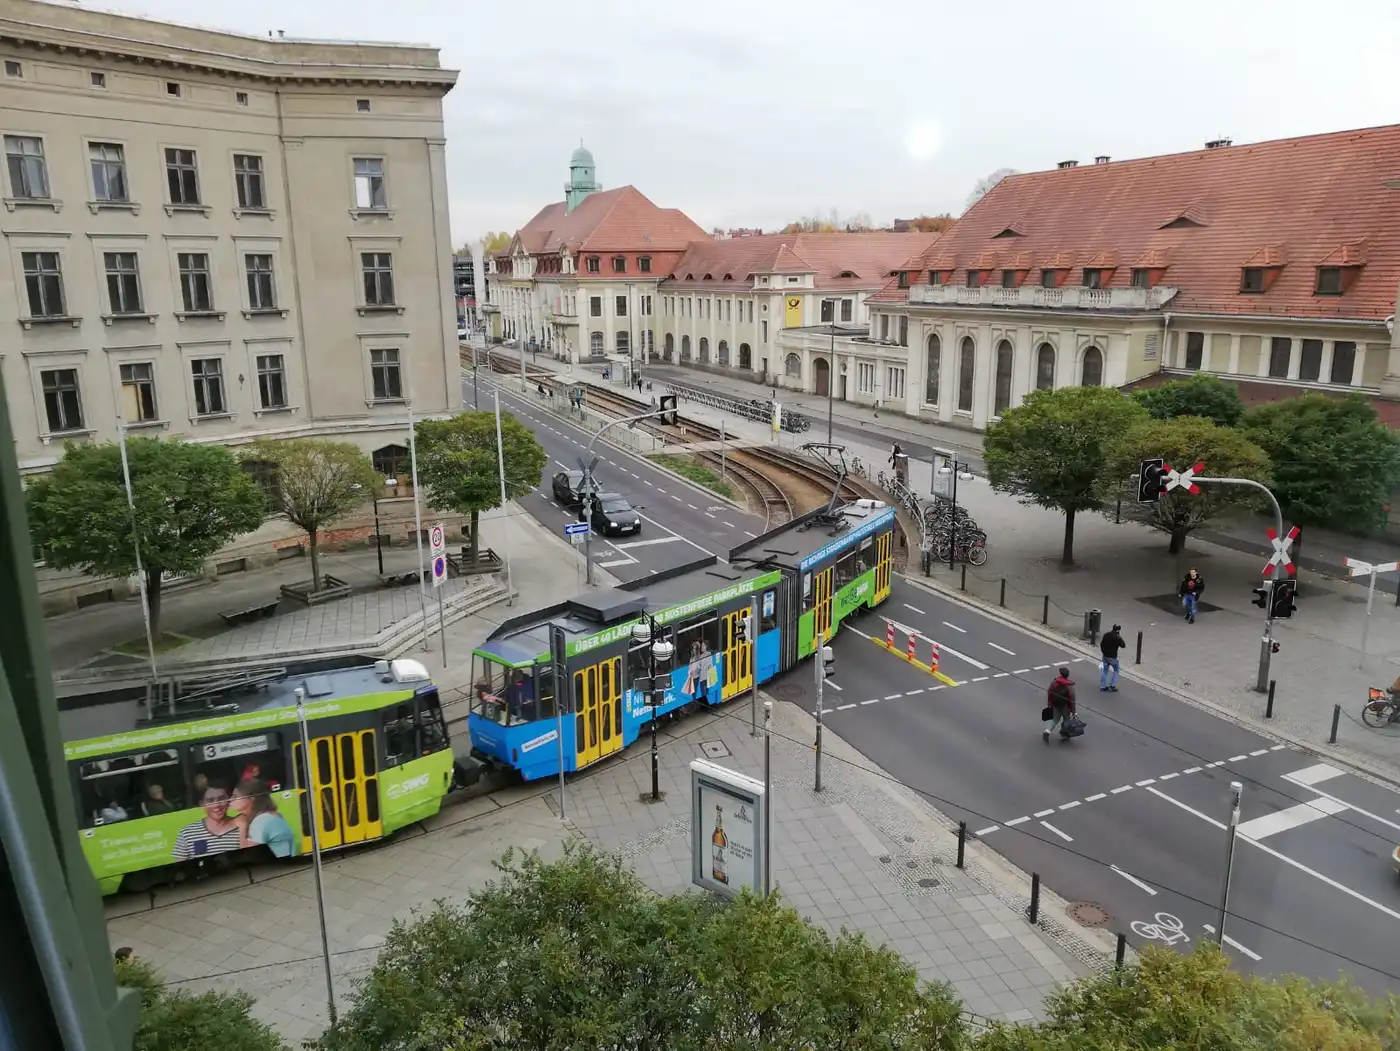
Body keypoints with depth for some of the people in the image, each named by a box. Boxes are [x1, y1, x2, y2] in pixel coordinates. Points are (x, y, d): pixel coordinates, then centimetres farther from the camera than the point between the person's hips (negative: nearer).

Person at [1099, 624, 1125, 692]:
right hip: (1113, 657, -6)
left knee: (1105, 670, 14)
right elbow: (1123, 645, -8)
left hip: (1105, 656, 6)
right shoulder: (1117, 638, -20)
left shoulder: (1106, 635, 1)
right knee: (1115, 671, 14)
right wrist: (1120, 637, -5)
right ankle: (1112, 686, 10)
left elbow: (1101, 644, 7)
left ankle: (1103, 686, 16)